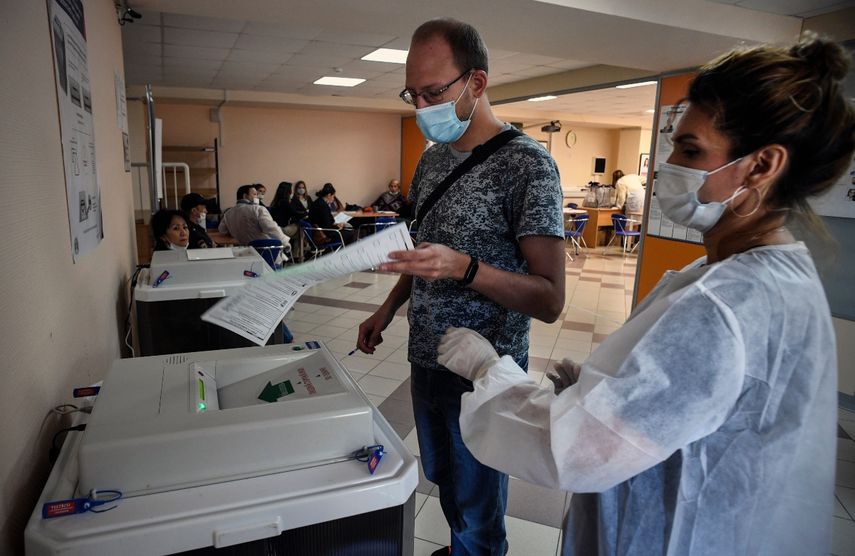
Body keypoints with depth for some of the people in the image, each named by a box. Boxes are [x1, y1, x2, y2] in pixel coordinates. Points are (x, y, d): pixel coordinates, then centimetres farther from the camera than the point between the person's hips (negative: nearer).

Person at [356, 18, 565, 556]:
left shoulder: (526, 163, -18)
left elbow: (551, 299, -21)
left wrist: (463, 267, -33)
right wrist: (389, 308, 7)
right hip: (426, 360, 7)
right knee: (445, 487, 25)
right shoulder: (433, 158, 5)